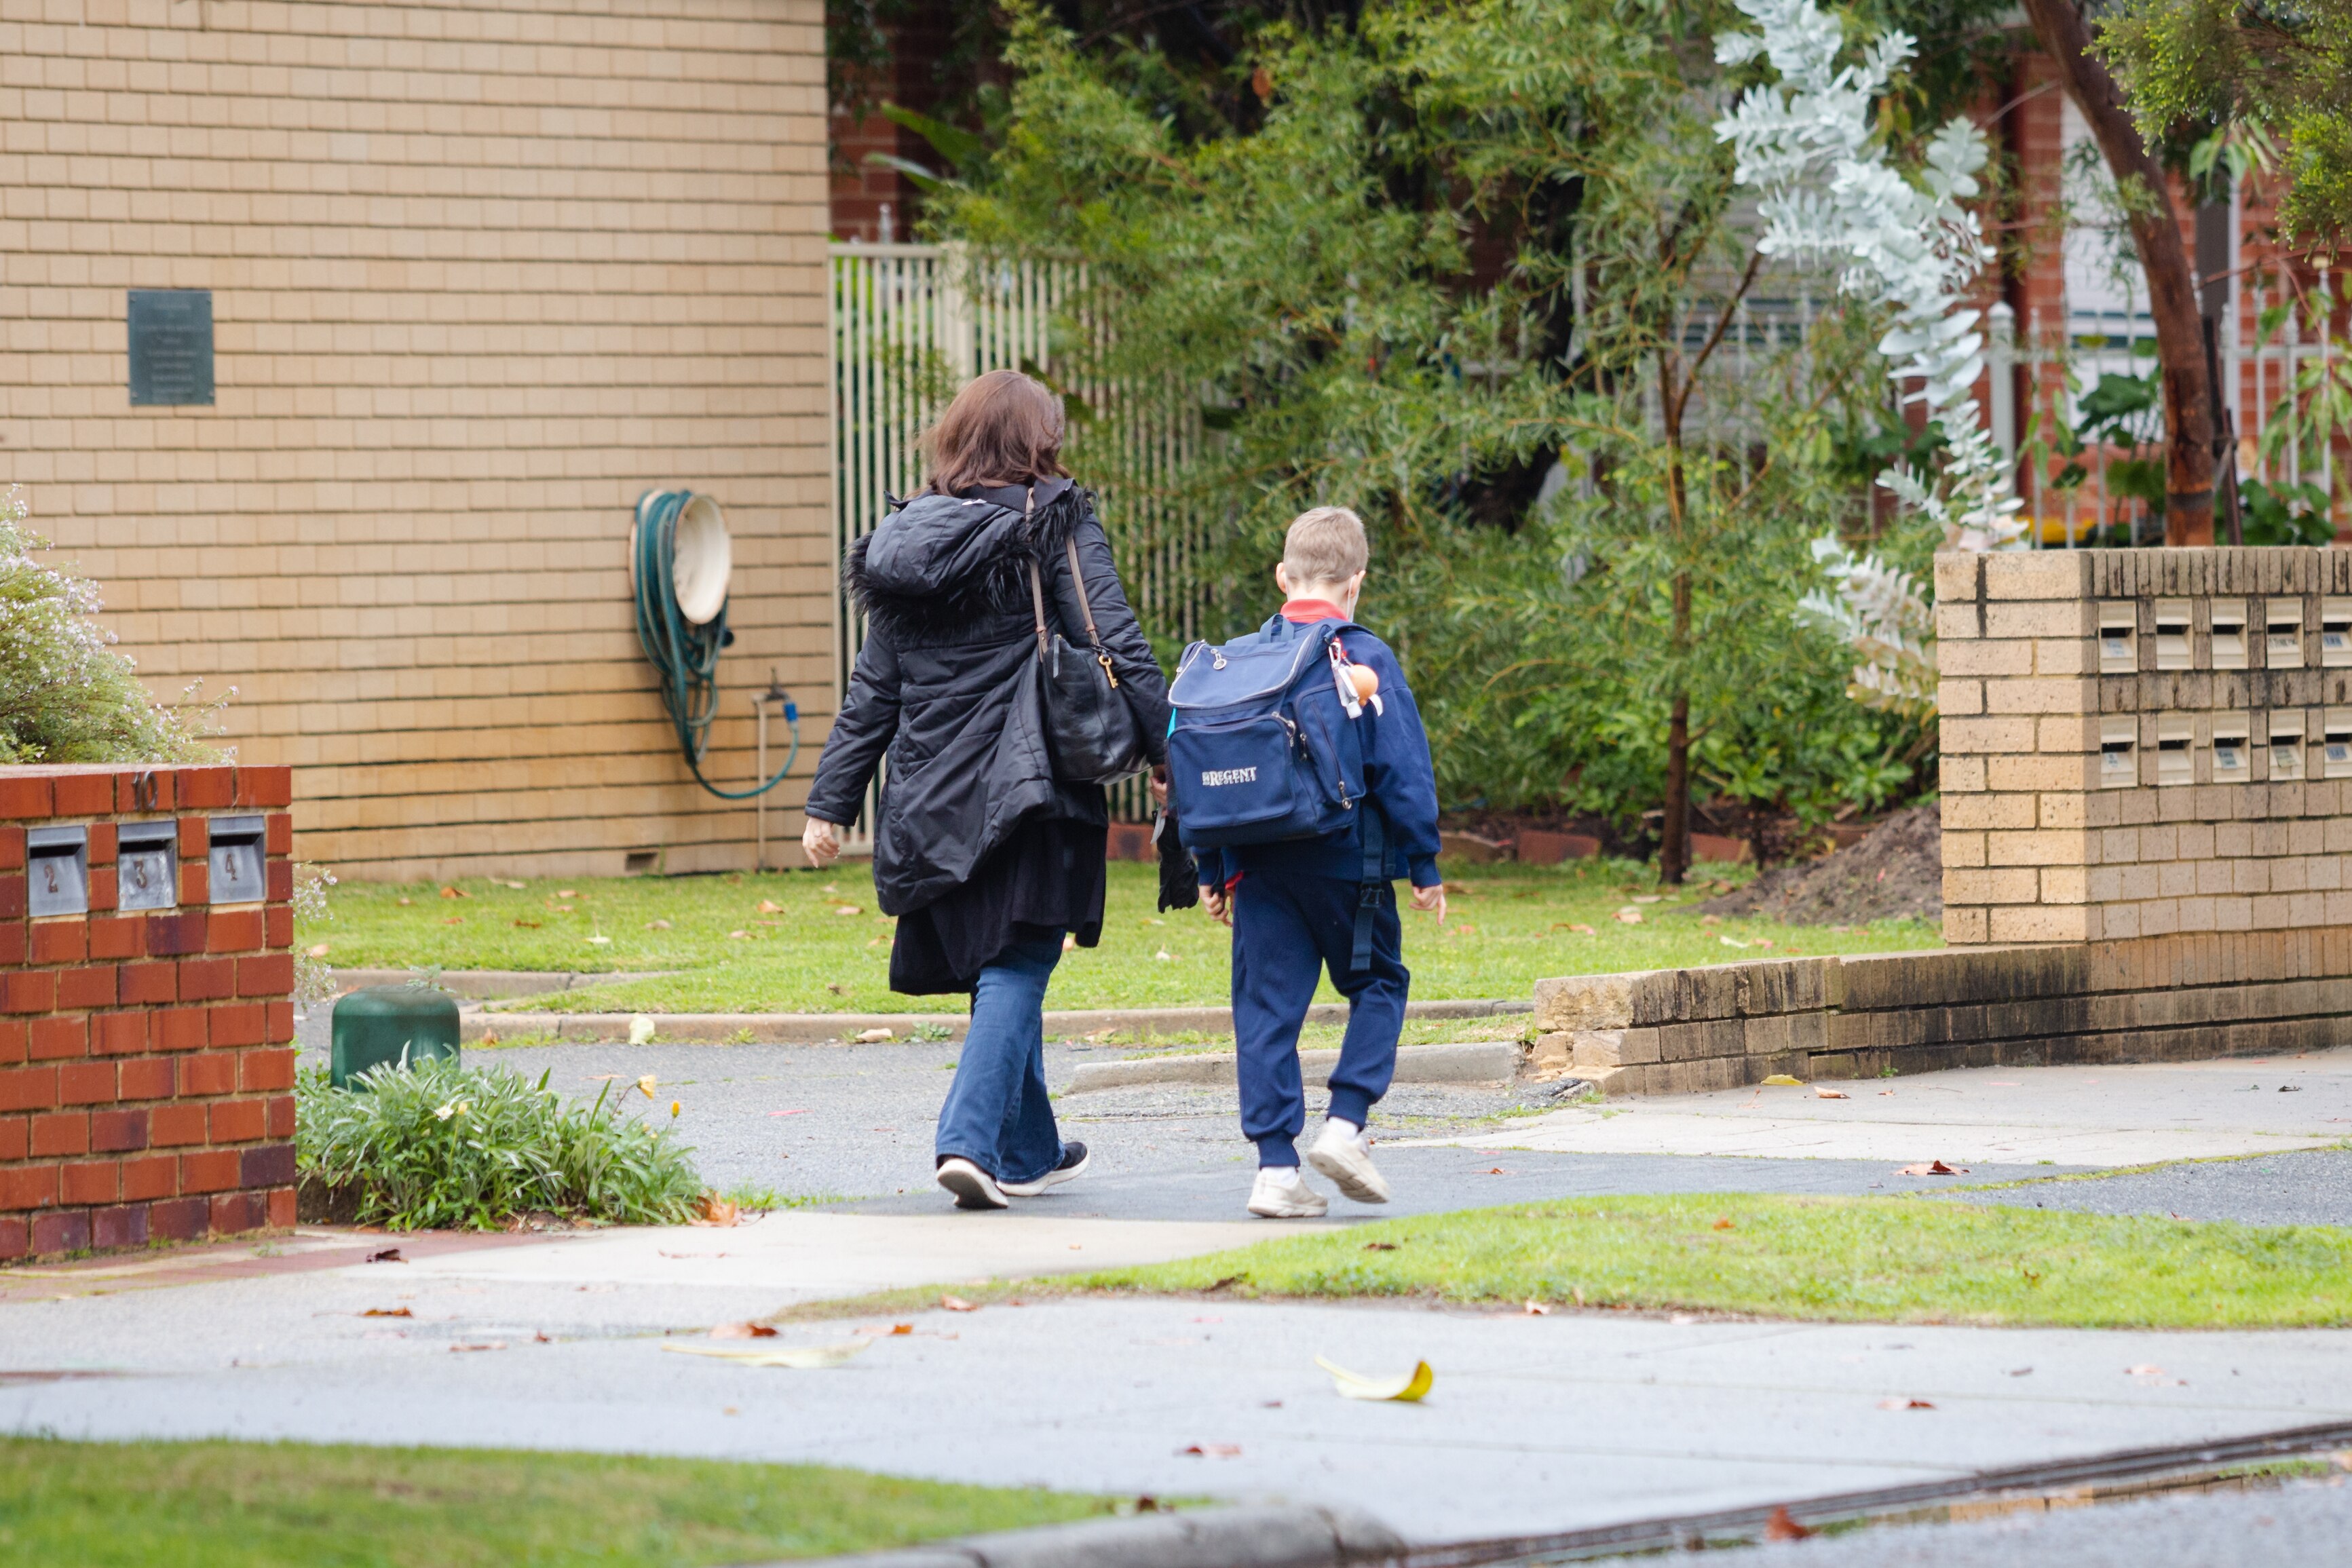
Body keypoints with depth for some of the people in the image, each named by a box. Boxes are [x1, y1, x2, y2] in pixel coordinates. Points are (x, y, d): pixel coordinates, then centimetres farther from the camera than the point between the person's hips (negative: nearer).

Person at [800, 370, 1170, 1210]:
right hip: (1028, 793, -5)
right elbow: (1119, 646, -12)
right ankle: (971, 1139, -20)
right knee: (1014, 970, -4)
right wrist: (1179, 757, -10)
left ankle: (1032, 1151, 26)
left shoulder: (909, 537, 11)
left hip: (932, 797, 5)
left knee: (1000, 969, 17)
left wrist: (831, 801, 12)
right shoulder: (1056, 527, -4)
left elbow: (872, 690, 11)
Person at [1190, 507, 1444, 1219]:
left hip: (1259, 862, 3)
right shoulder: (1366, 659, -6)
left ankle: (1276, 1167, -2)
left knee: (1268, 1008, 4)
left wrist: (1212, 871, 15)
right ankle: (1345, 1125, -3)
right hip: (1343, 860, -3)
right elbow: (1402, 769, -7)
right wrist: (1424, 865, -1)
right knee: (1378, 985, 14)